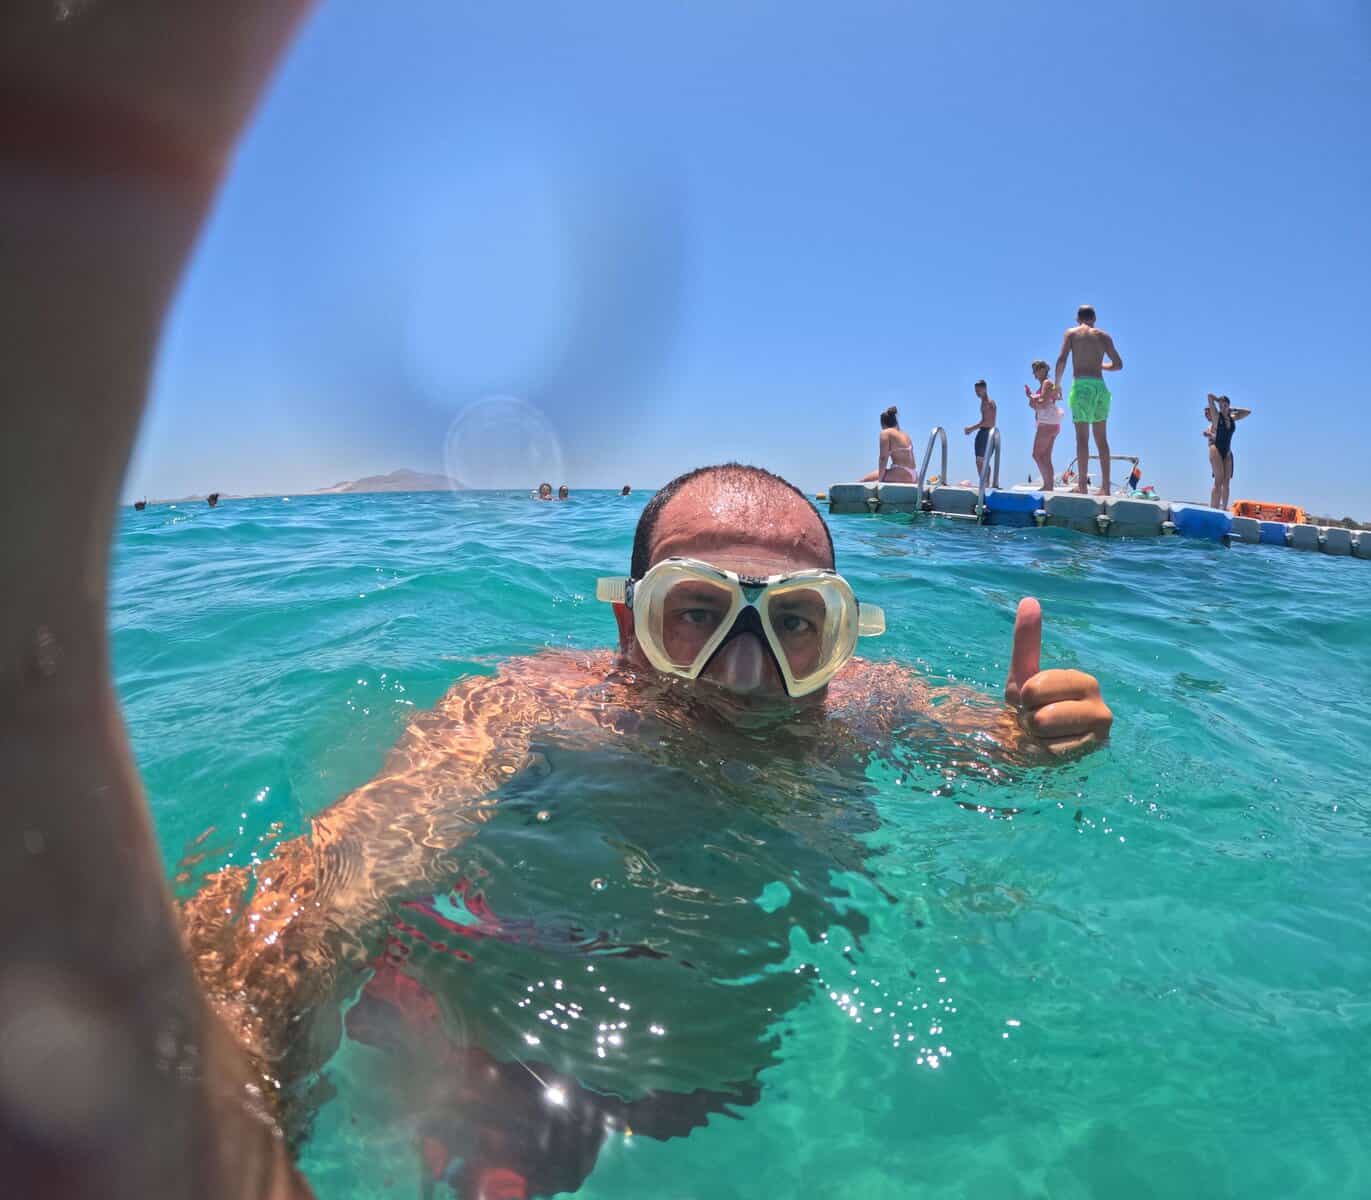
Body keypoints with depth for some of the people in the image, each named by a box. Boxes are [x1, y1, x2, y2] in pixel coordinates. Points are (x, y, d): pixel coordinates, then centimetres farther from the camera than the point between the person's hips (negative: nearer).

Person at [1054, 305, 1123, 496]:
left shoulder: (1071, 333, 7)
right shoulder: (1104, 336, 15)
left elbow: (1062, 359, -7)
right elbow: (1118, 364, 12)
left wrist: (1057, 383, 4)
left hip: (1082, 385, -3)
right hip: (1100, 386, 4)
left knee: (1082, 437, -6)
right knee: (1101, 438, 7)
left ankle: (1082, 485, -10)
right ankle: (1105, 487, 7)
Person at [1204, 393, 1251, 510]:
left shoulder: (1232, 418, 13)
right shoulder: (1217, 416, -1)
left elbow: (1248, 412, 28)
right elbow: (1210, 396, -6)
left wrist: (1233, 409, 19)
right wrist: (1219, 400, 12)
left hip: (1227, 452, 6)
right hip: (1216, 450, -6)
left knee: (1226, 482, 2)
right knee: (1219, 481, -13)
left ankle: (1224, 509, 3)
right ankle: (1213, 509, -14)